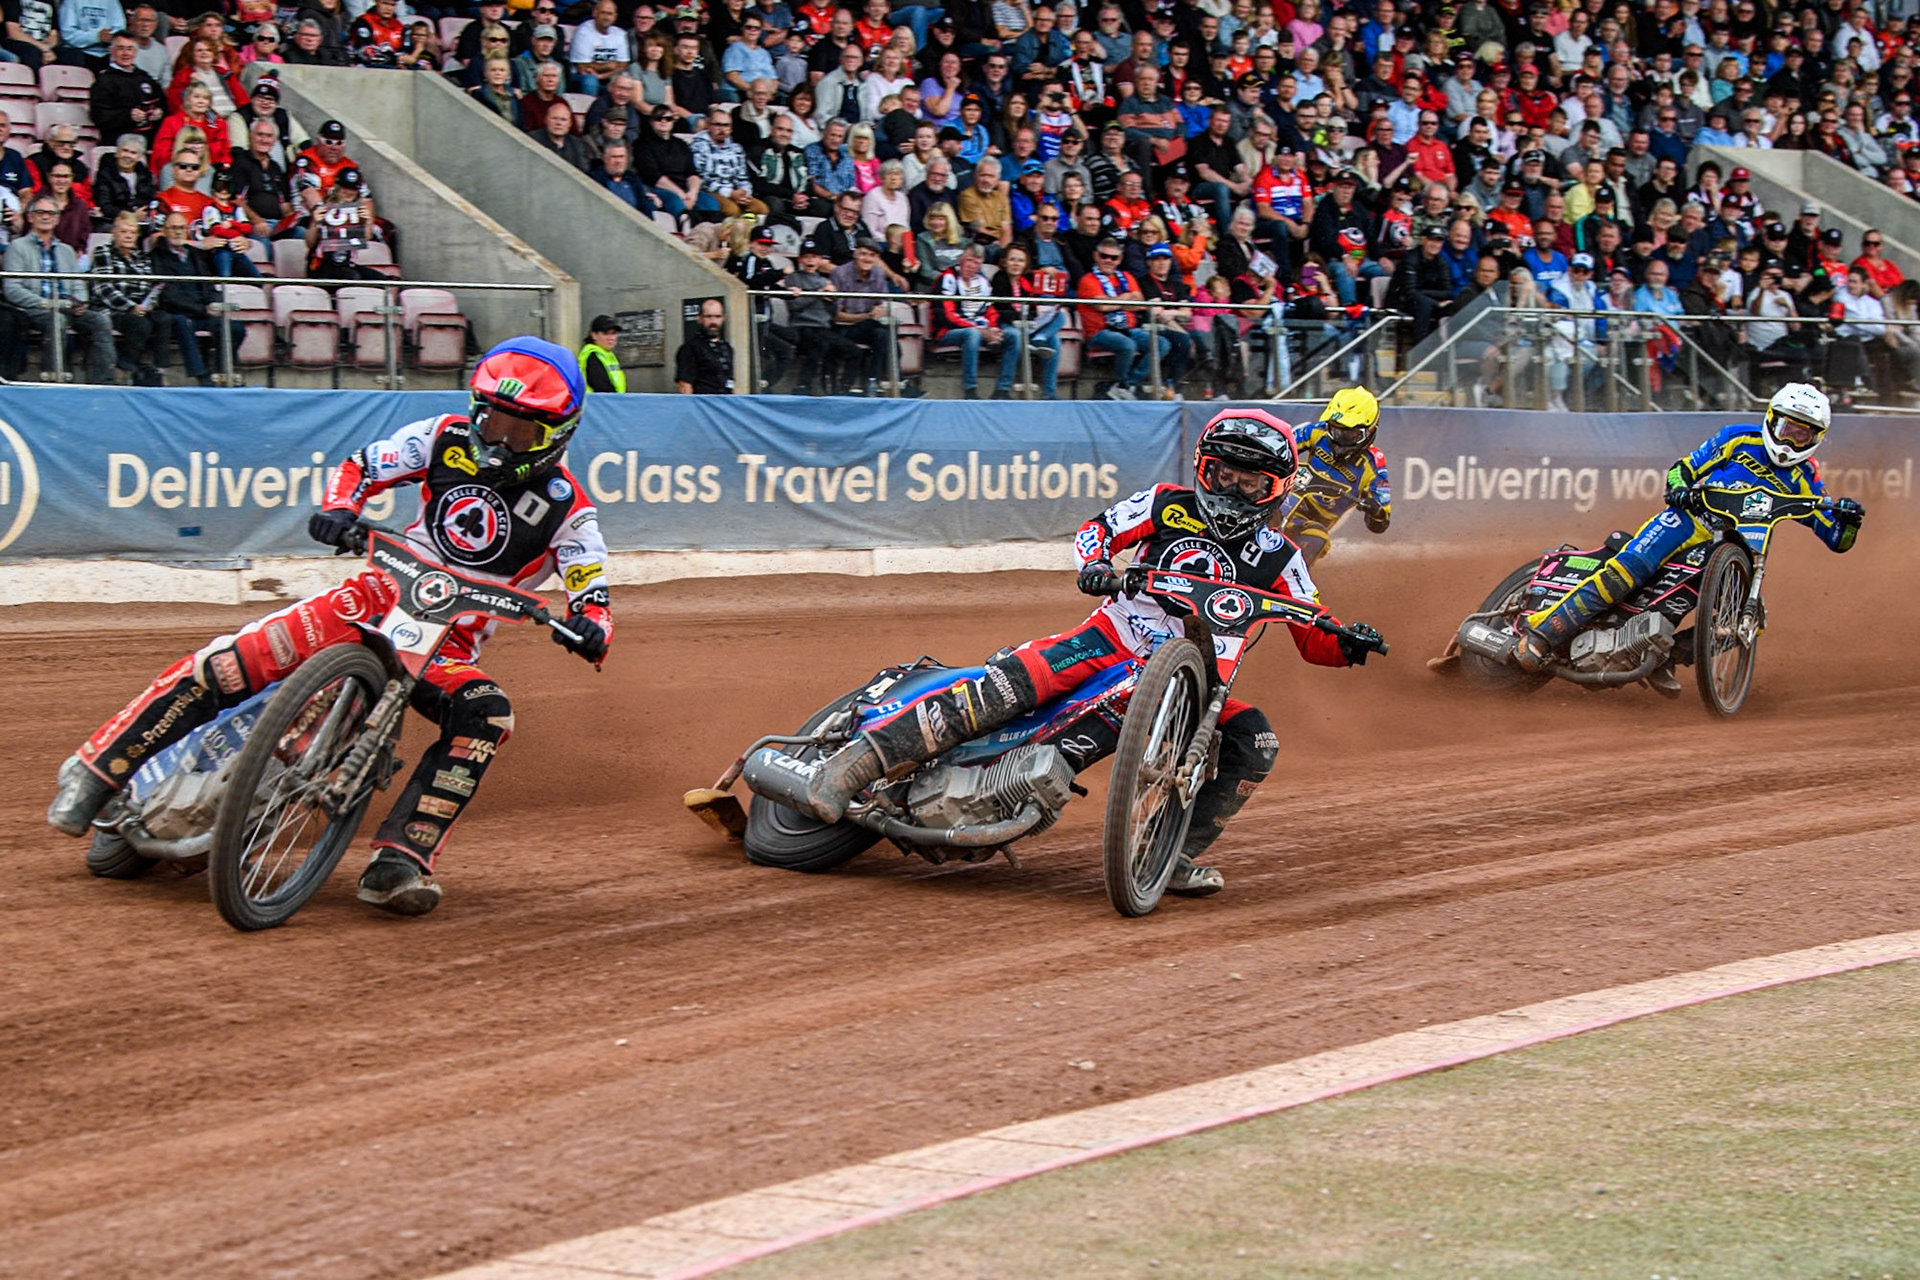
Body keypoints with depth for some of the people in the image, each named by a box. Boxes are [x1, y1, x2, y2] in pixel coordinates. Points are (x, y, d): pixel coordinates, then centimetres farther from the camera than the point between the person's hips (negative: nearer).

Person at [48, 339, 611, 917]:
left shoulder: (568, 509, -5)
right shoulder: (448, 438, 1)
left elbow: (593, 599, -9)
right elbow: (364, 466, 8)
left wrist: (588, 629, -33)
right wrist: (338, 508, -14)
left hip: (450, 645, 0)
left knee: (485, 716, -34)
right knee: (227, 663, -19)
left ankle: (397, 862, -37)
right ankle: (98, 767, -6)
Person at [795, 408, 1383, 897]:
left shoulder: (1277, 559, 4)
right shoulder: (1169, 505, 4)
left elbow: (1313, 641, 5)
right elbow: (1096, 529, 7)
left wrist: (1348, 644, -18)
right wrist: (1095, 562, -16)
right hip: (1110, 640, -2)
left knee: (1256, 744, -23)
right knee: (1008, 680, -28)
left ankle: (1180, 853, -12)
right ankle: (860, 760, -32)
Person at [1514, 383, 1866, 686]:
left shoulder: (1805, 481, 12)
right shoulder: (1738, 438, 8)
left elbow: (1836, 539, 11)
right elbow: (1683, 467, 12)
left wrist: (1847, 518, -12)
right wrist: (1679, 487, -11)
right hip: (1690, 519, -4)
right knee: (1629, 567, -29)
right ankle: (1542, 631, -32)